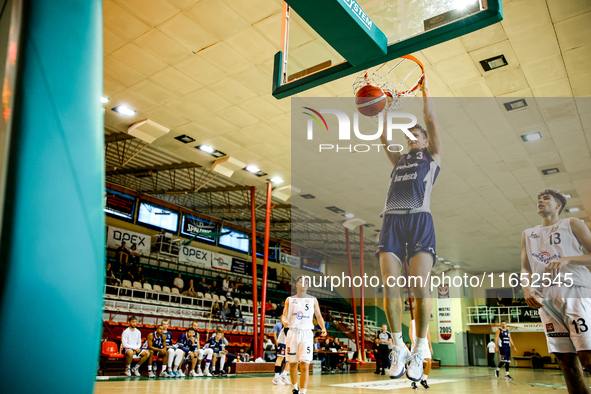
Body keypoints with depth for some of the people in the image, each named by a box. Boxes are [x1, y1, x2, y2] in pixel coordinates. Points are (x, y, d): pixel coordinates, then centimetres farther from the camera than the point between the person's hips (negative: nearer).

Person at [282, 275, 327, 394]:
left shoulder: (313, 300, 9)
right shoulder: (290, 300, 9)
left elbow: (319, 316, 11)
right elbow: (284, 315, 5)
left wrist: (323, 328, -6)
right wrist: (284, 321, -18)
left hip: (306, 334, -1)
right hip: (293, 332, 1)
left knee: (304, 364, -12)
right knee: (292, 364, 11)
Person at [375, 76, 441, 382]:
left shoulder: (432, 156, 22)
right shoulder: (399, 159, 31)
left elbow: (431, 121, 17)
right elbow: (384, 136, 31)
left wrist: (425, 90, 23)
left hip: (419, 219, -3)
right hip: (392, 220, 3)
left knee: (420, 287, -15)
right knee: (390, 286, -9)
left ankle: (419, 352, 0)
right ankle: (398, 348, 6)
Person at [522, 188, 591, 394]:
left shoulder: (572, 224, 12)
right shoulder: (528, 234, 23)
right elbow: (525, 268, 17)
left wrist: (566, 259, -14)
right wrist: (526, 288, -3)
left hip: (575, 291, -4)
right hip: (545, 298, 4)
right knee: (566, 360, 2)